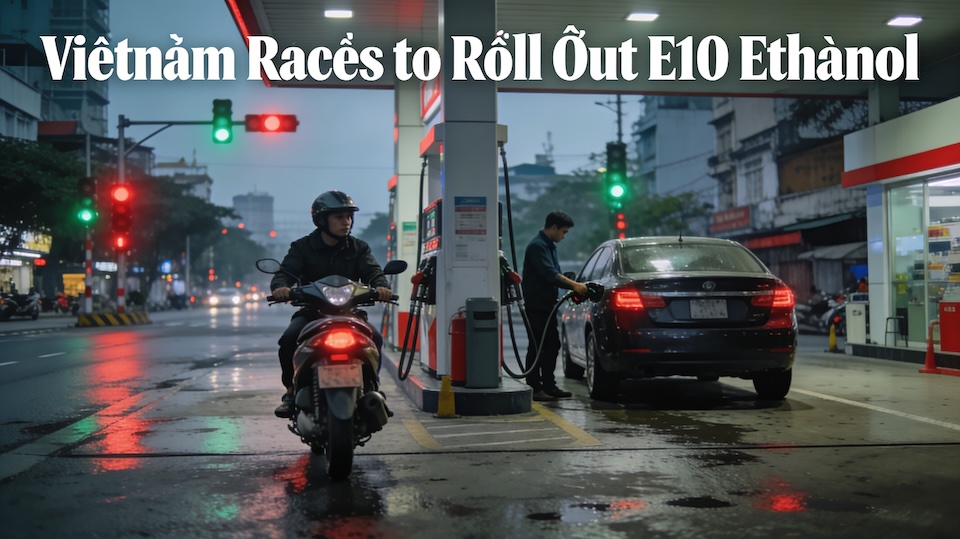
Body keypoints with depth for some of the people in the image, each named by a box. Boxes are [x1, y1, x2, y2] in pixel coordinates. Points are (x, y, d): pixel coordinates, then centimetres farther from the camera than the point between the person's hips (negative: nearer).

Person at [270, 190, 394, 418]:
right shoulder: (302, 247, 6)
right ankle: (291, 390, -7)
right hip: (311, 311, -1)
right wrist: (280, 287, -33)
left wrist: (381, 286, -31)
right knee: (289, 339, -28)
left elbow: (373, 271, -6)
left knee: (374, 338, -26)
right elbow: (285, 271, -7)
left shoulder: (358, 248, 10)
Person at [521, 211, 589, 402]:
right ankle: (534, 388, -1)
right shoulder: (537, 246, -14)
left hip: (547, 305, 10)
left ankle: (549, 386, 20)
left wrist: (574, 287, 5)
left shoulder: (550, 246, 18)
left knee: (552, 345, 13)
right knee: (537, 347, -6)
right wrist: (574, 285, -29)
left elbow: (555, 275, 19)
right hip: (536, 305, -10)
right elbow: (549, 274, -25)